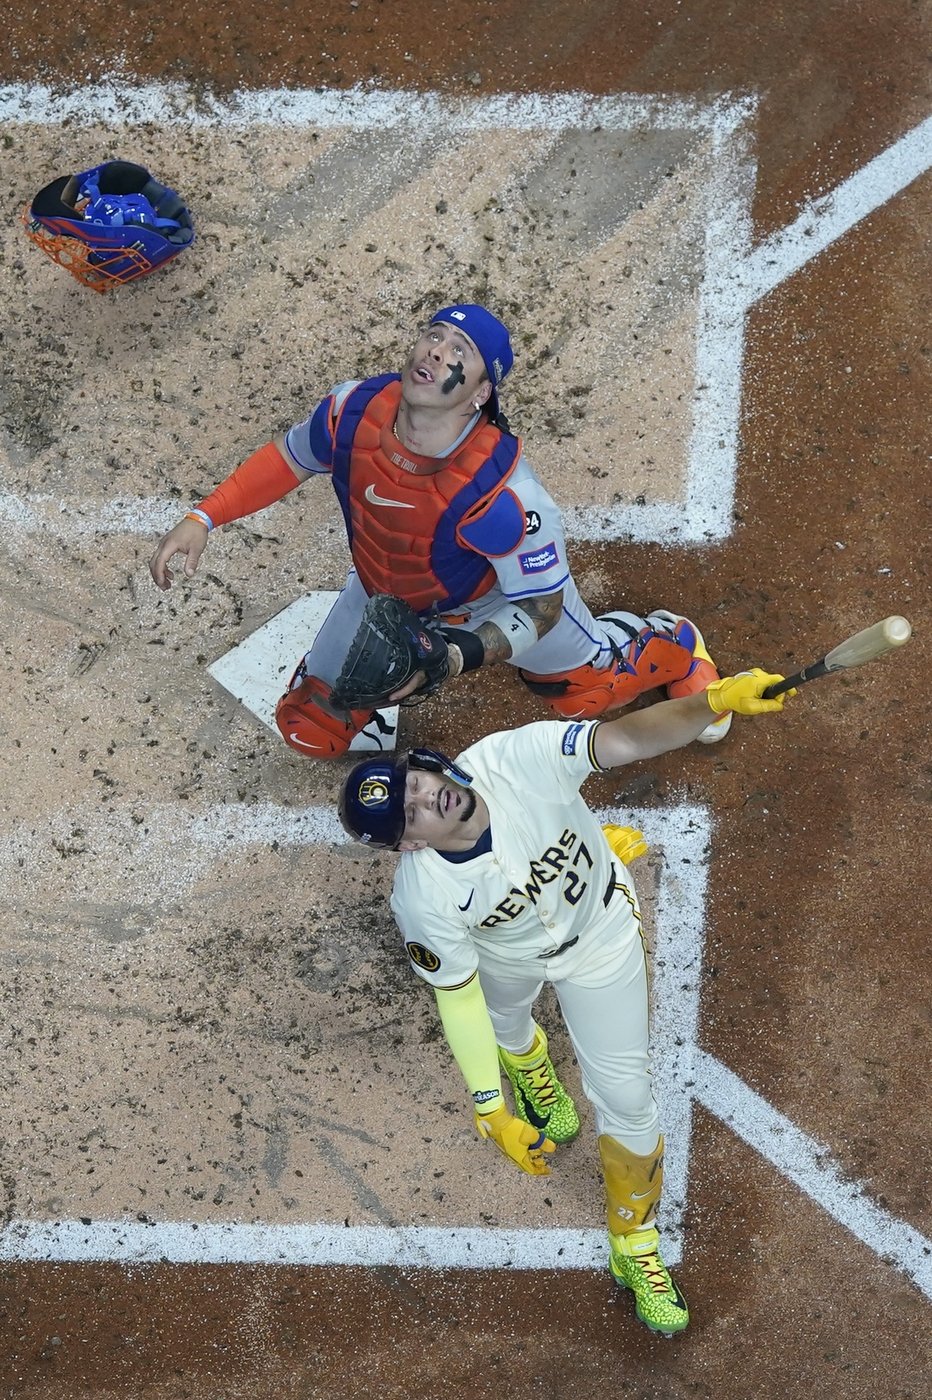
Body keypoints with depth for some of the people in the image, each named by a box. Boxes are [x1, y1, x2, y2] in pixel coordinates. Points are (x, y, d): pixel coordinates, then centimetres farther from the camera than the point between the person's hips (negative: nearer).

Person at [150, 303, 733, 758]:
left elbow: (540, 604, -29)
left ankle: (671, 645, 45)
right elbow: (288, 460, -8)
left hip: (502, 589, -3)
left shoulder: (502, 489, -42)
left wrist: (462, 656, -44)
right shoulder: (356, 408, -30)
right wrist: (203, 519, -17)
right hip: (383, 594, 4)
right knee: (311, 730, 6)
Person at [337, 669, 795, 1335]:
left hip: (600, 927, 0)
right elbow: (458, 1000, -25)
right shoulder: (423, 899, -38)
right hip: (506, 957, 0)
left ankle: (635, 1244, 31)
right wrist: (491, 1114, -24)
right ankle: (526, 1060, 76)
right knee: (506, 1021, 35)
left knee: (626, 1099, 6)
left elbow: (625, 739, -48)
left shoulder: (516, 757, -41)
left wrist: (715, 699, -64)